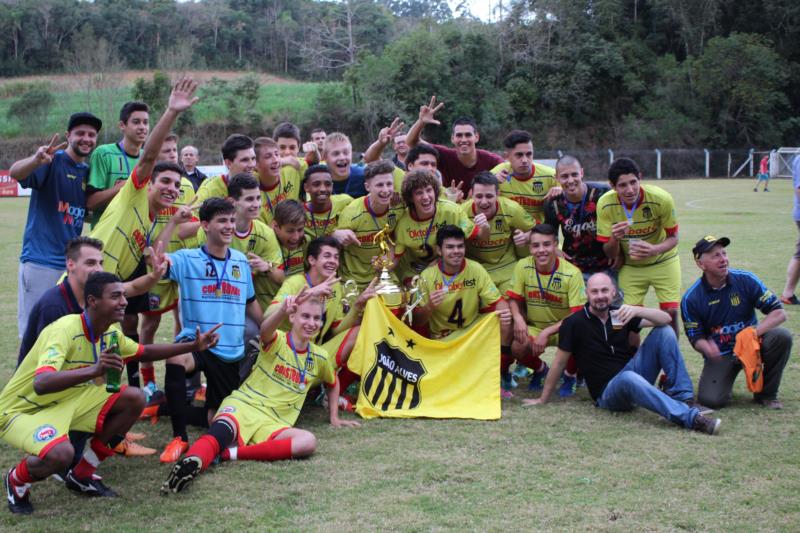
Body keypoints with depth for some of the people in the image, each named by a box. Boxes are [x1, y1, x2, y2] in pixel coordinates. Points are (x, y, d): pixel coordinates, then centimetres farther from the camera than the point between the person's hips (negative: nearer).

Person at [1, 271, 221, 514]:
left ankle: (82, 475, 9)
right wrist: (95, 370, -57)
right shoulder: (64, 330, -29)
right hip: (22, 410, -8)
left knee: (134, 399, -4)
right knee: (60, 454, -38)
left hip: (68, 401, 8)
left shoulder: (110, 332, -3)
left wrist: (193, 346, 7)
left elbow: (144, 352, 17)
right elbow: (40, 384, -44)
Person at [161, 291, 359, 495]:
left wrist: (334, 417, 29)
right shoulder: (277, 341, -1)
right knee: (222, 431, -37)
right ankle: (192, 461, -65)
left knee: (308, 442, -30)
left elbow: (333, 383, 36)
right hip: (242, 406, -3)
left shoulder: (320, 357, 13)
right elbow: (265, 330, -28)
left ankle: (230, 454, -36)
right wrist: (283, 310, -50)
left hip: (273, 425, 3)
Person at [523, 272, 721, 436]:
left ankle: (683, 398, -15)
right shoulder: (574, 323, -6)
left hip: (634, 373, 5)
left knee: (664, 332, -10)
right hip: (607, 392, -5)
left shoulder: (620, 315, 7)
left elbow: (666, 319, -1)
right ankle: (690, 418, -50)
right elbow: (559, 363, -1)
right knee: (628, 378, -41)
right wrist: (542, 400, 3)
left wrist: (637, 310, -20)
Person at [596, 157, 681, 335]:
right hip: (629, 266, 1)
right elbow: (610, 254, -14)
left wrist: (654, 250, -34)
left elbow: (673, 237, -12)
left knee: (671, 312, -7)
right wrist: (615, 239, -38)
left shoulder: (661, 199, -26)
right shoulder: (605, 204, -22)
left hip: (663, 261, -1)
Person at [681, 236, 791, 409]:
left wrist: (753, 332, -26)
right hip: (720, 354, -2)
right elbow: (696, 338, -6)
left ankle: (766, 393, -7)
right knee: (710, 400, -25)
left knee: (782, 336, -28)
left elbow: (779, 313, -10)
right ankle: (725, 382, 16)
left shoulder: (746, 280, -9)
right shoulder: (690, 299, -11)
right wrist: (706, 348, -32)